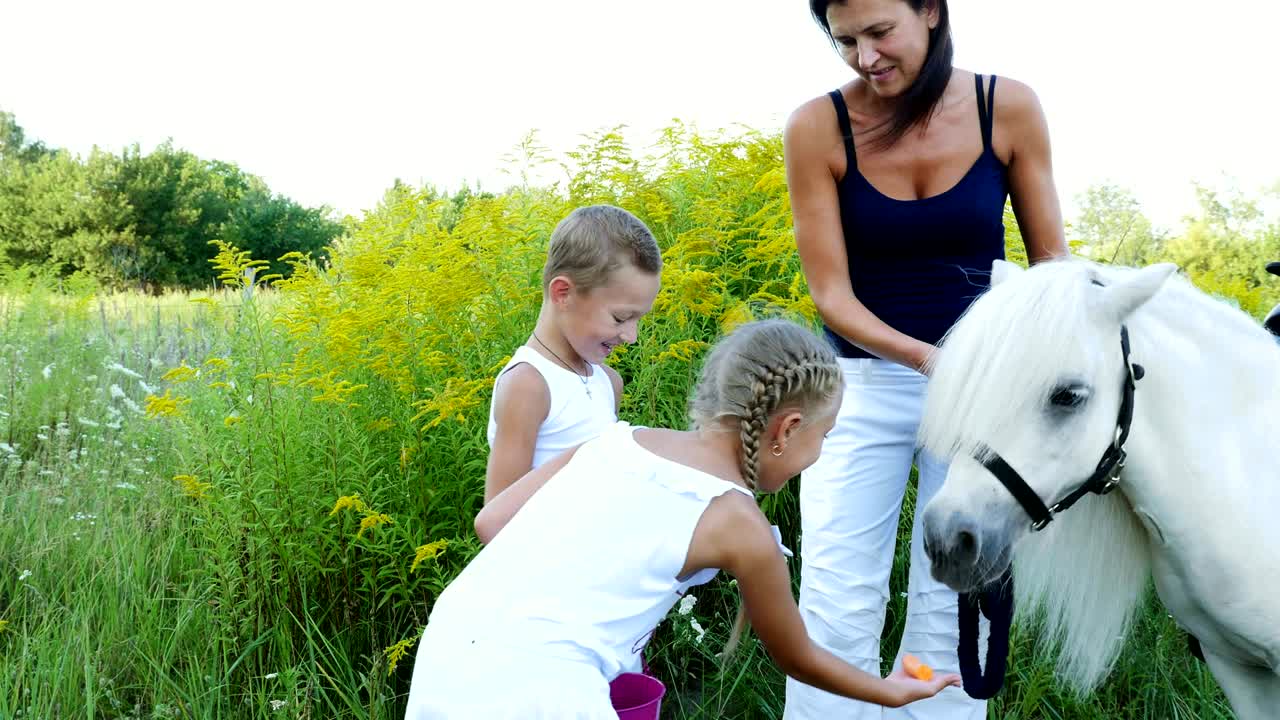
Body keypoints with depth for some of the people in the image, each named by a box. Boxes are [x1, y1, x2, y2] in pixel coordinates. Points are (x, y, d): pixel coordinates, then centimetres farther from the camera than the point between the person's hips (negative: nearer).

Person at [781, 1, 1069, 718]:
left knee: (954, 605, 6)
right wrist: (926, 358, -27)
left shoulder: (1009, 108, -8)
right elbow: (832, 294, -11)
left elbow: (1051, 257, 1)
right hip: (861, 384, -1)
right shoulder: (817, 127, -11)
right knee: (837, 606, -2)